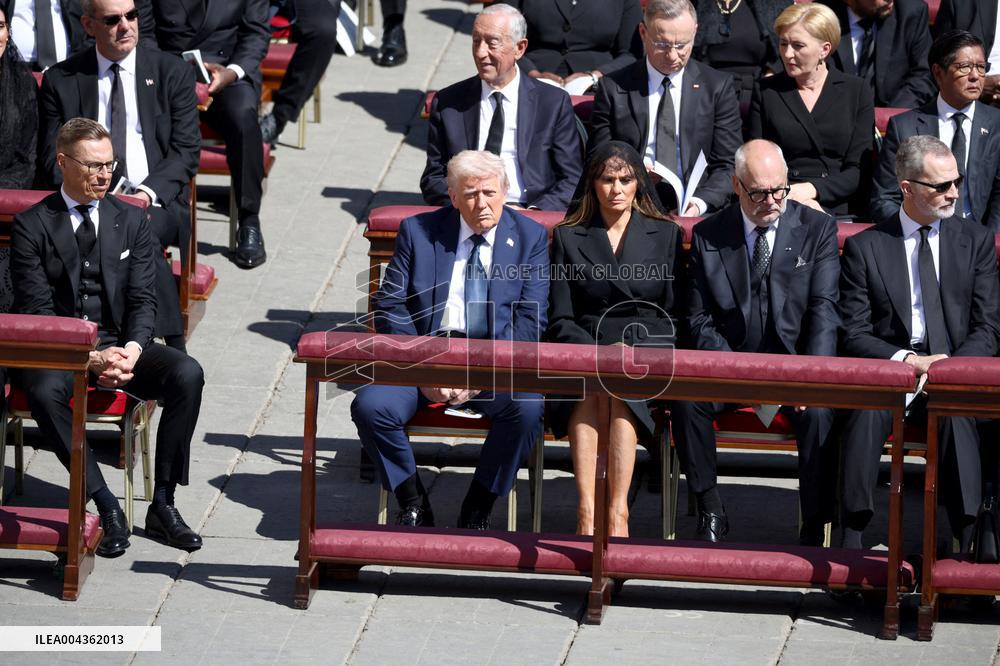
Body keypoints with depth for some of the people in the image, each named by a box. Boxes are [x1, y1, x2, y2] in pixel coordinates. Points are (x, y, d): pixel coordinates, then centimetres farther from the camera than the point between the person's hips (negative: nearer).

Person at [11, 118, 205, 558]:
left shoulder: (130, 220, 10)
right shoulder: (32, 226, -2)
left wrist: (132, 350, -16)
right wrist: (90, 358, -22)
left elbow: (142, 300, 5)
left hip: (120, 344, 3)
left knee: (187, 374, -24)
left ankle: (162, 506, -18)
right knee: (44, 391, -38)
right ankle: (106, 508, -33)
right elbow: (36, 312, -8)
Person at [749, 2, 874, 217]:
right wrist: (789, 196, -12)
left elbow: (859, 170, 3)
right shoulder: (765, 91, 12)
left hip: (839, 209, -1)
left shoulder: (857, 91, 9)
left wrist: (811, 189, -13)